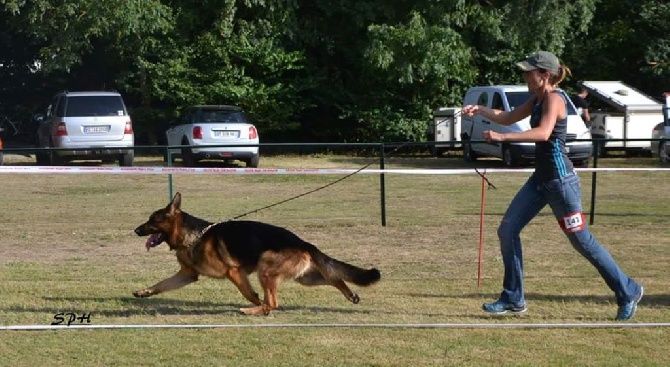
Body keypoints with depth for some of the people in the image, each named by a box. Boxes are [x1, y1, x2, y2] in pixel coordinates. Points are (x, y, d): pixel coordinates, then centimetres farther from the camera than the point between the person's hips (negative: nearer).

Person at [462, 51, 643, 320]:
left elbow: (543, 133, -33)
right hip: (540, 178, 9)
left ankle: (628, 292, 11)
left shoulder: (553, 99, -16)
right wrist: (479, 110, 8)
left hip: (560, 179, -9)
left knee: (582, 241, -2)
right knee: (507, 231, 4)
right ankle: (513, 299, 11)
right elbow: (508, 118, 23)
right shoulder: (537, 100, 11)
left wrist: (502, 137, -36)